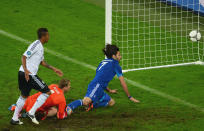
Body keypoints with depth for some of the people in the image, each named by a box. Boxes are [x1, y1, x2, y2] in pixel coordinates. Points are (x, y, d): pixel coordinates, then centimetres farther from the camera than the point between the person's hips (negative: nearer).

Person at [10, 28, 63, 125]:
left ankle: (14, 119, 24)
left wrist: (54, 69, 31)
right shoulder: (35, 45, -12)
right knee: (47, 92, -4)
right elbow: (24, 57, -20)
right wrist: (25, 70, -31)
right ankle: (31, 112, -3)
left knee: (24, 96, 20)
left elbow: (42, 62, 31)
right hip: (29, 74, -10)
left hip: (23, 74, 10)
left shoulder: (40, 47, 19)